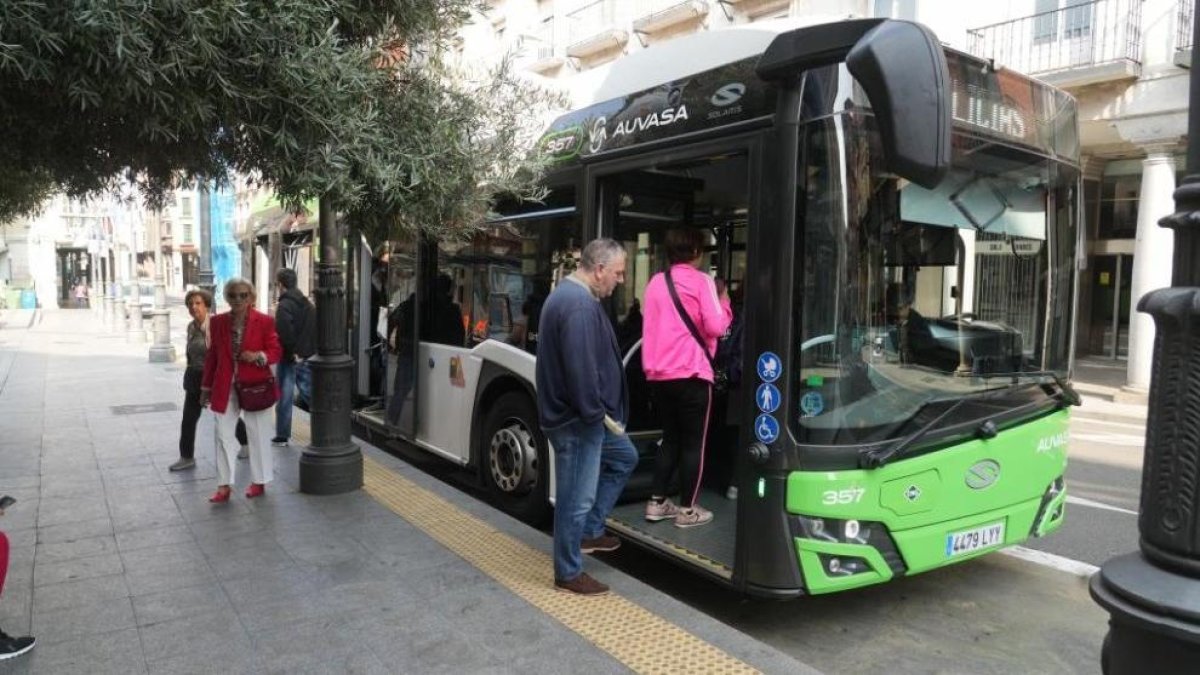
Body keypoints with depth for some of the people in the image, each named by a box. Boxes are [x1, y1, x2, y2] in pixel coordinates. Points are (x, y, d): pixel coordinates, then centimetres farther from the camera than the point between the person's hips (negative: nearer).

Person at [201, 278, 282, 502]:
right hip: (225, 388, 3)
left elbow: (276, 352, -3)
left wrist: (258, 356, -24)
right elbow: (212, 356, 10)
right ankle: (224, 485, 14)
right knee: (224, 436, 4)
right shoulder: (217, 322, 3)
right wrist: (206, 387, 12)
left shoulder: (264, 322, -7)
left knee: (257, 435, 9)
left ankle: (259, 481, 23)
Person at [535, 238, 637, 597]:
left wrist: (601, 412, 18)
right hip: (577, 419, -11)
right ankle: (569, 574, 17)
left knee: (624, 458, 26)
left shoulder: (570, 294, 12)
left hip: (585, 414, 11)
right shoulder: (580, 304, -23)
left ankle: (589, 532, 33)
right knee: (577, 497, 1)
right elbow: (581, 368, -29)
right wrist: (598, 413, -19)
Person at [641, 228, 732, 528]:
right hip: (692, 374, -6)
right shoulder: (702, 281, -6)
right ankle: (688, 509, 9)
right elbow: (715, 327, -11)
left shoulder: (655, 282, 12)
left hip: (659, 374, 6)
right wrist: (724, 302, 4)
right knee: (694, 442, 5)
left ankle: (657, 502, 18)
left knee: (670, 439, 17)